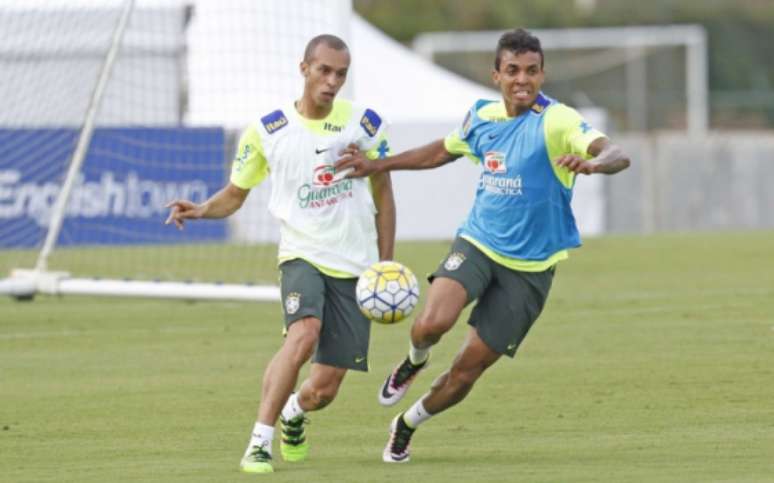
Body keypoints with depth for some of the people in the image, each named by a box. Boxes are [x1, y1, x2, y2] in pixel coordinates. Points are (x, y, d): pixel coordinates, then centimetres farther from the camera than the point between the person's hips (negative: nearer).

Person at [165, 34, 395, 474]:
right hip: (302, 254, -1)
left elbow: (383, 194, 11)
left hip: (355, 267, 1)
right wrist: (202, 210, -13)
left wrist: (386, 265, 9)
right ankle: (260, 444, -26)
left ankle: (293, 413, 37)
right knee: (304, 334, -34)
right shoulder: (267, 132, -2)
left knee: (324, 390, -2)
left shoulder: (364, 123, 1)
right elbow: (236, 193, 9)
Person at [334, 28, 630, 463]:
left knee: (466, 371, 2)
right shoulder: (482, 117, 2)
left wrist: (591, 163, -55)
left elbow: (617, 155, -32)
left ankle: (406, 425, 30)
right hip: (478, 244, 3)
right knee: (433, 323, -26)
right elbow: (442, 151, 24)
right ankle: (414, 362, 11)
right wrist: (377, 165, 25)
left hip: (529, 267, -3)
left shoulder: (557, 121, -16)